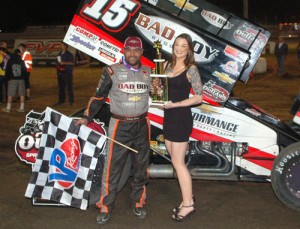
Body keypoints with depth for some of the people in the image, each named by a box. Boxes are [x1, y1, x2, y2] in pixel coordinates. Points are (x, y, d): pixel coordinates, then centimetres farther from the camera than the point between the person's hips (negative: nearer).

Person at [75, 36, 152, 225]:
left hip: (142, 125, 4)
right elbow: (99, 96, 1)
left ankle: (138, 202, 28)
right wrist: (88, 117, 0)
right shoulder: (112, 71, -5)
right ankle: (106, 206, 11)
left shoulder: (149, 72, 7)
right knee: (112, 167, -2)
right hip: (120, 126, -4)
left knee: (141, 167, 12)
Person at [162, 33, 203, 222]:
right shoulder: (167, 65, 8)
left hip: (181, 117, -7)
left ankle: (188, 205, 9)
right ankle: (188, 197, 26)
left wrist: (175, 104, -18)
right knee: (177, 160, 12)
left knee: (178, 162, -3)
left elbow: (199, 97, -13)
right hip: (168, 116, 7)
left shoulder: (191, 69, -11)